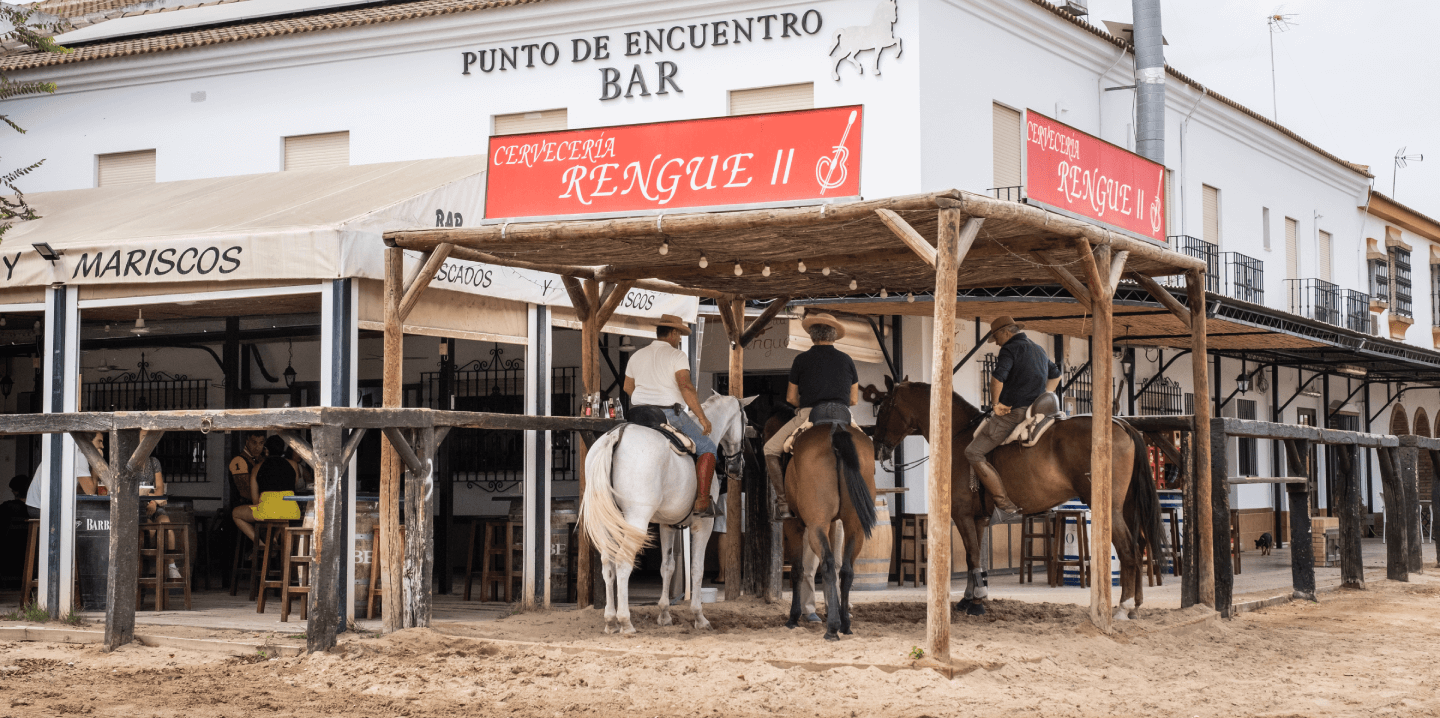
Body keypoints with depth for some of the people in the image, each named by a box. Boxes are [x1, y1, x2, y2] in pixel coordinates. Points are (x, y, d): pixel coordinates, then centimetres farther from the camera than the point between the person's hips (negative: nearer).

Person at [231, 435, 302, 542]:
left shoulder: (257, 467, 13)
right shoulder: (292, 464, 15)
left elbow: (254, 498, 12)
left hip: (267, 509, -2)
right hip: (291, 512, 2)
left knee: (235, 514, 25)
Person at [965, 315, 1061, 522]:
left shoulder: (1010, 349, -9)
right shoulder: (1038, 350, 20)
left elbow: (998, 377, -25)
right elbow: (1055, 375, 35)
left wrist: (996, 403, -11)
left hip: (1012, 412, -10)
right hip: (1035, 411, 10)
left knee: (973, 453, -8)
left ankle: (1006, 506, -16)